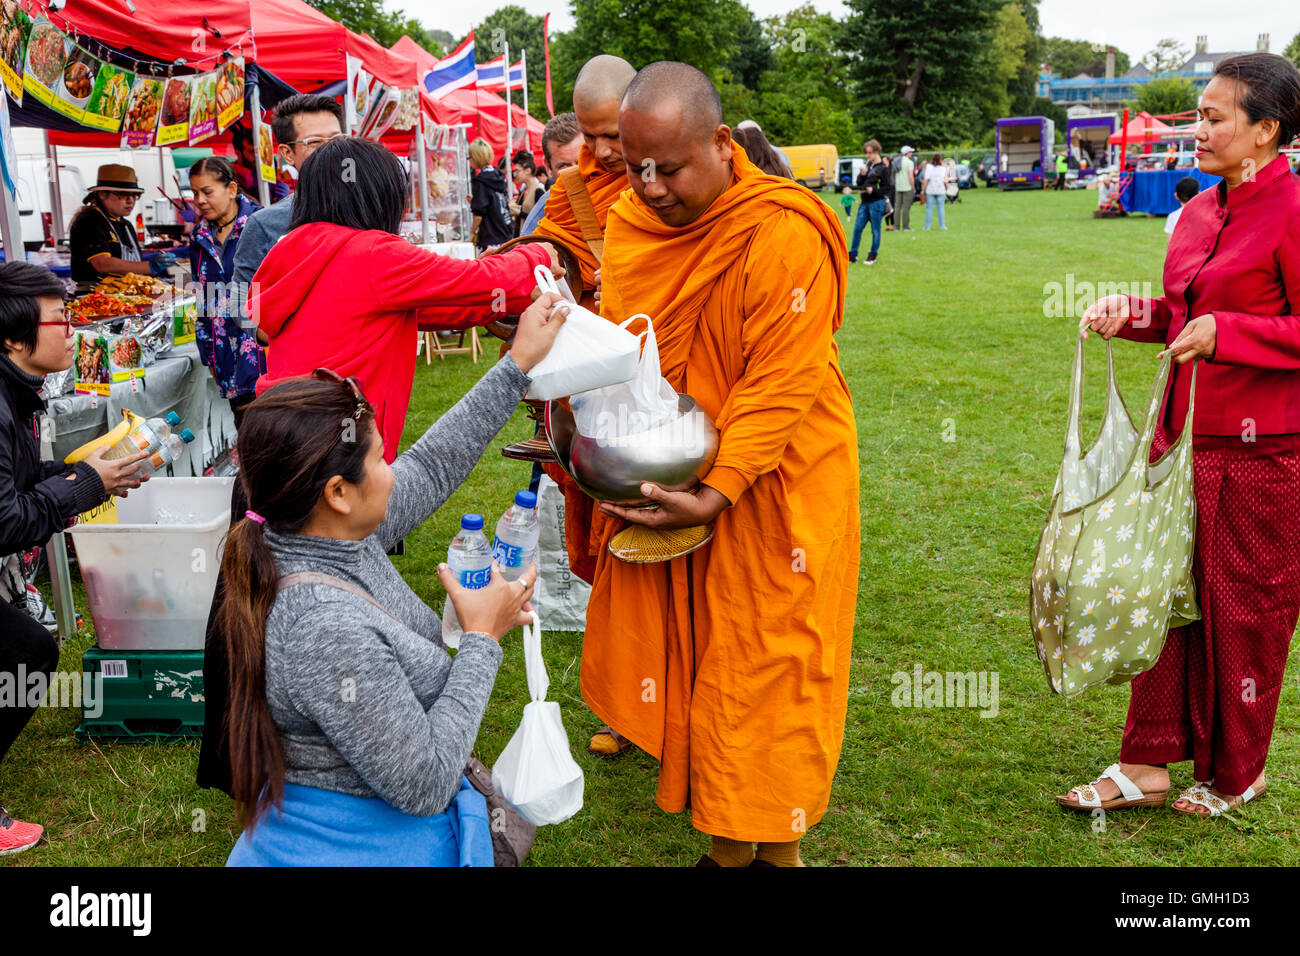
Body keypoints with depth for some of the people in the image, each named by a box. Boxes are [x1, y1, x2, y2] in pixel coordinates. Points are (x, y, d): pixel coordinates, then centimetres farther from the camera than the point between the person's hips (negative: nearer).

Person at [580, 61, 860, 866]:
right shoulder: (630, 220, 1)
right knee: (692, 662, 10)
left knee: (767, 677, 4)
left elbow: (780, 386, -20)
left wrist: (716, 493, -27)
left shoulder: (784, 236, -20)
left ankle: (777, 848, 23)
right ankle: (724, 846, 25)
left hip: (770, 487, -6)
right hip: (669, 485, 6)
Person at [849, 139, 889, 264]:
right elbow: (859, 183, 14)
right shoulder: (867, 165, 14)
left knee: (875, 230, 1)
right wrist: (862, 175, -4)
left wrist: (874, 190, -20)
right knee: (857, 228, 5)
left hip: (876, 203, -6)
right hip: (864, 202, 6)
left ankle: (873, 255, 10)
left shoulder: (883, 168, -5)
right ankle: (853, 254, 13)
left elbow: (886, 188, -7)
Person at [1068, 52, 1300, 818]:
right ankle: (1149, 764, 22)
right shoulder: (1201, 212, 11)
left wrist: (1226, 333, -22)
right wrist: (1134, 315, 4)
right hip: (1186, 435, 7)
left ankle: (1235, 776, 26)